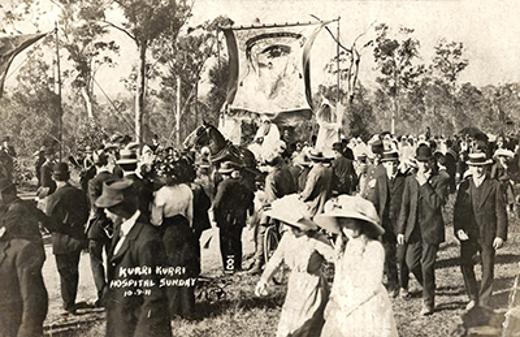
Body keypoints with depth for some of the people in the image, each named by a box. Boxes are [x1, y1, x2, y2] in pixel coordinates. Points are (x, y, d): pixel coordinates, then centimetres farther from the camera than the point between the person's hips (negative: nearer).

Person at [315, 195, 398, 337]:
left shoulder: (374, 247, -14)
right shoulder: (344, 247, 6)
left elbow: (373, 285, -16)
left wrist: (349, 303, -14)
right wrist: (333, 301, 3)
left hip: (370, 310, -6)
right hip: (344, 311, 6)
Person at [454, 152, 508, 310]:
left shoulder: (494, 186, -3)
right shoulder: (464, 186, 6)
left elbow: (501, 213, -3)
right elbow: (457, 210, 7)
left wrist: (501, 235, -9)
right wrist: (458, 229, -7)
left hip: (488, 235, -2)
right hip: (468, 234, 2)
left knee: (487, 269, 6)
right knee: (465, 265, -5)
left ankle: (483, 303, 20)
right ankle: (473, 297, 15)